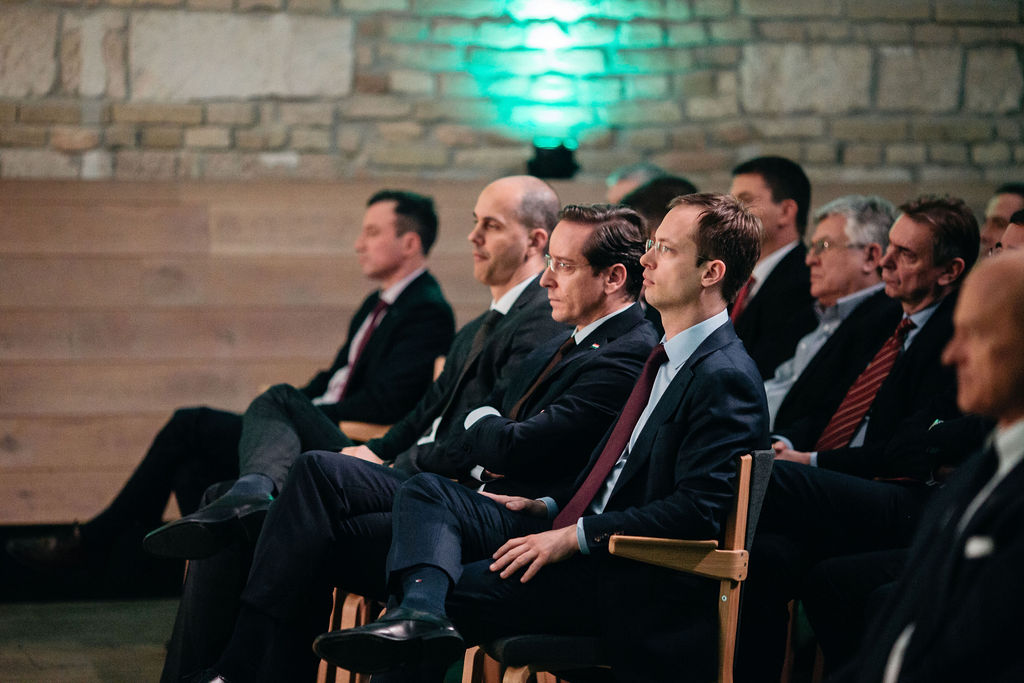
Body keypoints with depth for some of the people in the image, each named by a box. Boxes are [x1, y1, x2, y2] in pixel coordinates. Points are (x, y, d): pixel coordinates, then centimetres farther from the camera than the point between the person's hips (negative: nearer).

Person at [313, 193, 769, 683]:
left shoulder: (726, 378, -16)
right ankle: (419, 613, -32)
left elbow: (697, 510, -23)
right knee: (426, 492, -7)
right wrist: (552, 508, 10)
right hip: (571, 532, 10)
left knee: (457, 589, -23)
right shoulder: (670, 357, 17)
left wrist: (575, 536, -22)